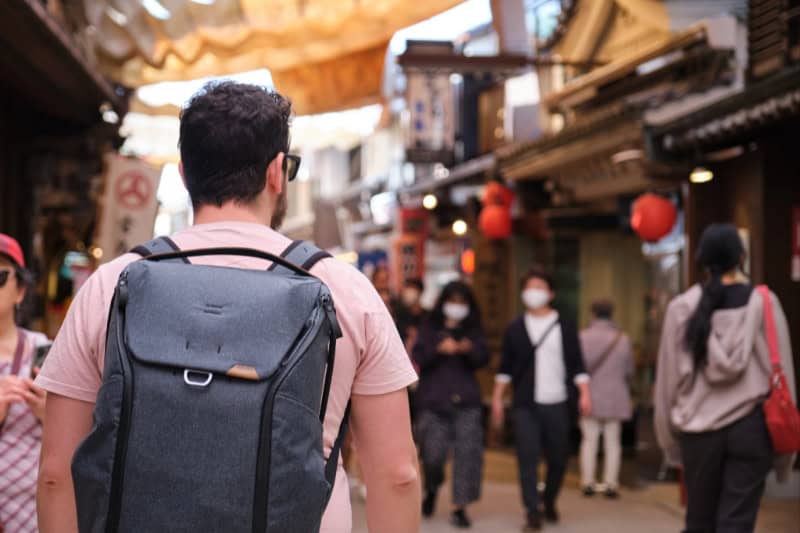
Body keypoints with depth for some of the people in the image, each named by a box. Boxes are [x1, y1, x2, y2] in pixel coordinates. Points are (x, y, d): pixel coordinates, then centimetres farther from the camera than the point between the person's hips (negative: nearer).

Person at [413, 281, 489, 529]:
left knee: (467, 451, -8)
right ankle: (431, 490, 29)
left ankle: (460, 507, 0)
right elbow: (418, 358, -2)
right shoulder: (429, 327, 8)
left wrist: (470, 349, -19)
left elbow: (484, 359, 2)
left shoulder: (473, 330, 13)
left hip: (465, 399, 1)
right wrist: (439, 350, -19)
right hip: (433, 399, -1)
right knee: (433, 453, -3)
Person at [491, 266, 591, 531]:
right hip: (526, 405, 0)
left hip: (558, 404, 0)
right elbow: (506, 368, 10)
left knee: (558, 458, 8)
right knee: (527, 457, -8)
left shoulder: (565, 327, 6)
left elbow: (577, 364, 4)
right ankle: (532, 512, -4)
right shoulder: (515, 329, 9)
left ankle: (550, 502, 30)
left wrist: (584, 393, -8)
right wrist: (497, 397, 4)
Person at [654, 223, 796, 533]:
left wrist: (670, 434, 14)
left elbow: (668, 377, 2)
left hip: (698, 429, 1)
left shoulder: (682, 307, -2)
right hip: (750, 426, -1)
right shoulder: (763, 303, -3)